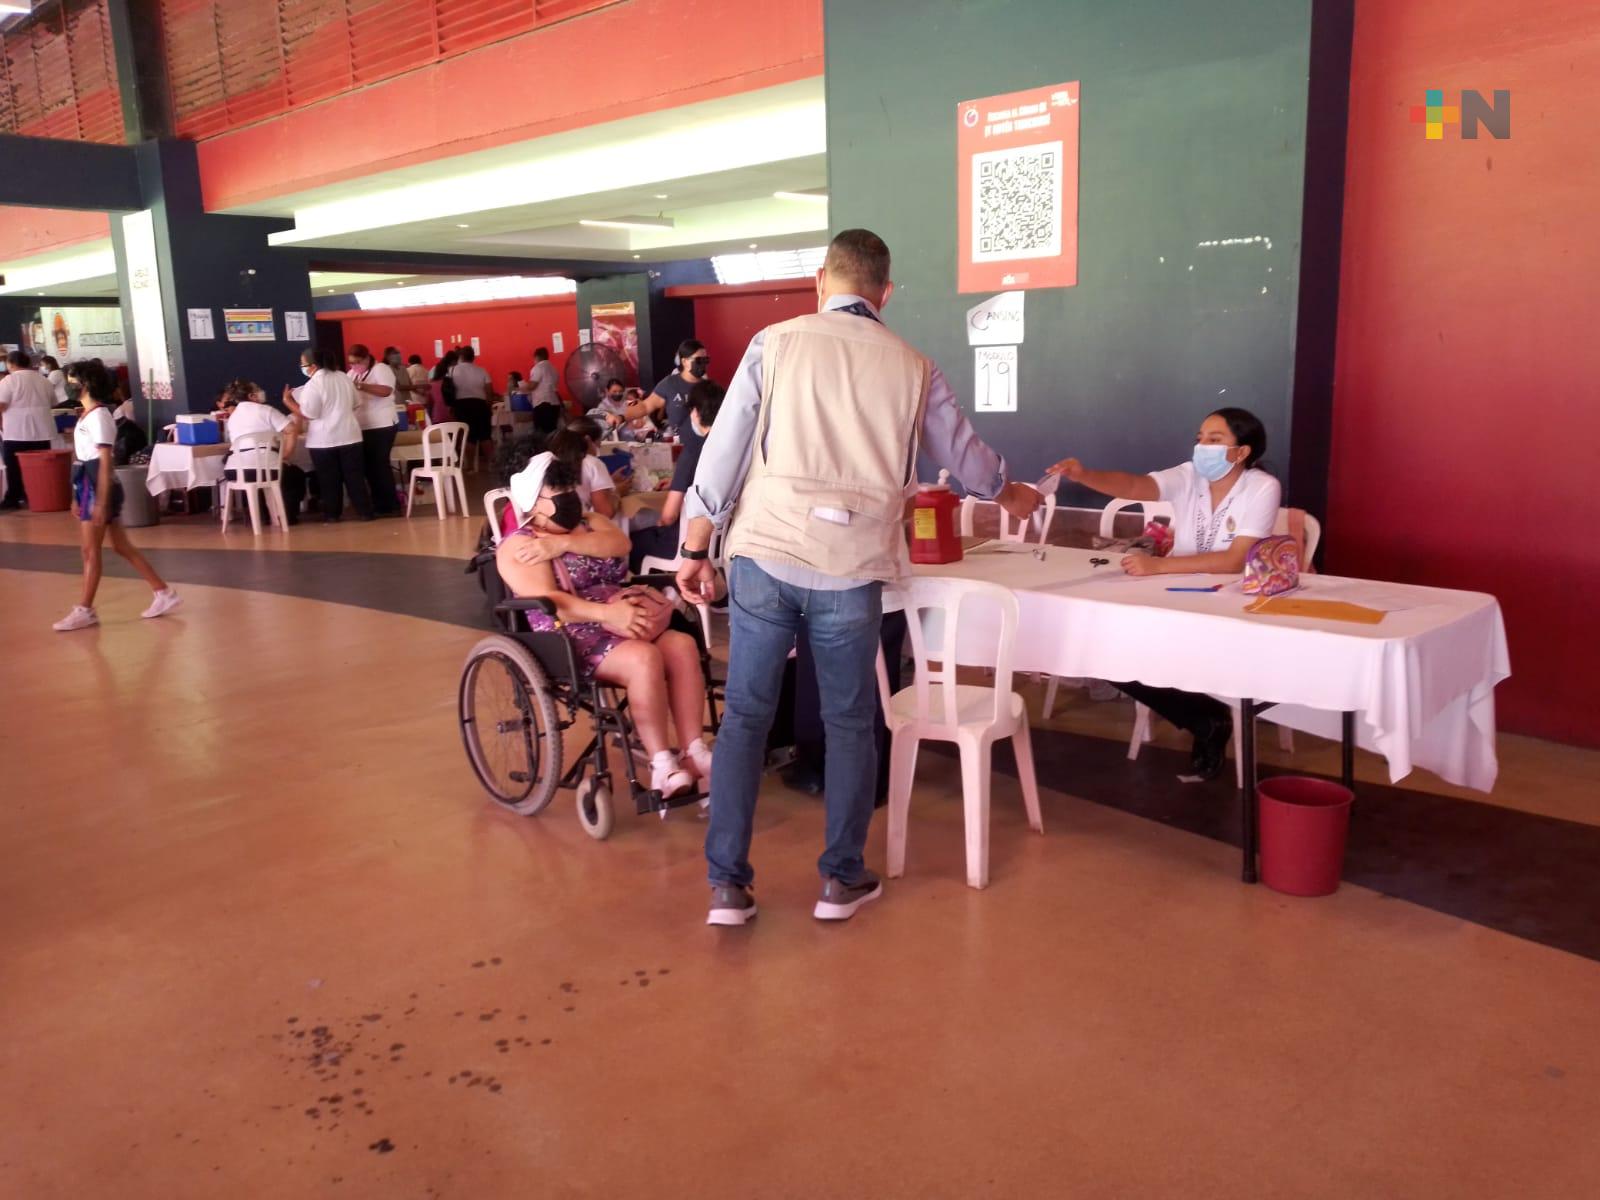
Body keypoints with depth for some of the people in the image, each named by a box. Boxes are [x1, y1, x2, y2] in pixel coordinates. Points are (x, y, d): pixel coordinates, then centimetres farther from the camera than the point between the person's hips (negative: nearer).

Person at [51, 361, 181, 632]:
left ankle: (85, 610, 6)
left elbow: (105, 462, -18)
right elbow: (83, 459, 17)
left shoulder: (98, 416, -14)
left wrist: (101, 502, -21)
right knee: (122, 547, 9)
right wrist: (77, 497, 19)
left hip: (99, 489, -9)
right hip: (87, 488, 9)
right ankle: (164, 594, 12)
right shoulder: (87, 416, 14)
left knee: (91, 550, -2)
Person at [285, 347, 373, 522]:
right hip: (349, 435, 4)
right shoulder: (344, 377, 6)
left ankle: (332, 513, 12)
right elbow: (355, 404, 16)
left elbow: (307, 415, -14)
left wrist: (288, 402, -3)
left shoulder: (313, 385, -13)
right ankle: (365, 511, 4)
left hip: (323, 440, -4)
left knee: (329, 478, 5)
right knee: (354, 475, 6)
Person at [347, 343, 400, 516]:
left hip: (382, 426, -7)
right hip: (362, 427, 7)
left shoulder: (380, 369, -6)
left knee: (380, 465, -7)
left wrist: (360, 386, -25)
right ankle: (379, 504, 16)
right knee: (368, 466, 8)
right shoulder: (352, 374, 16)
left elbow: (386, 391, -22)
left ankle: (391, 505, -1)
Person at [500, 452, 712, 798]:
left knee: (683, 646, -20)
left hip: (623, 617, 7)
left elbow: (619, 543, -2)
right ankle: (661, 763, -27)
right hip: (572, 635, -7)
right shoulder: (520, 545, -2)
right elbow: (547, 600, -17)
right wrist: (607, 613, -29)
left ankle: (694, 750, -21)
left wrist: (563, 543, -14)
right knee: (644, 658, -32)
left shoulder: (590, 522, 20)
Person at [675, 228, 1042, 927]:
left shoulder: (776, 343, 2)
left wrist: (693, 550, 7)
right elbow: (965, 453, 20)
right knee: (849, 724, 15)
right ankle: (842, 880, 24)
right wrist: (1011, 496, 40)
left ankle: (728, 884, 14)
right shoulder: (911, 368, 7)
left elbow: (723, 453, 0)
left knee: (745, 716, 10)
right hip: (850, 568, 1)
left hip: (765, 554, 0)